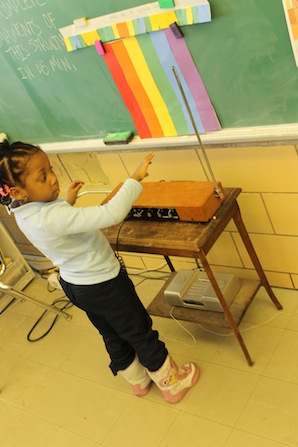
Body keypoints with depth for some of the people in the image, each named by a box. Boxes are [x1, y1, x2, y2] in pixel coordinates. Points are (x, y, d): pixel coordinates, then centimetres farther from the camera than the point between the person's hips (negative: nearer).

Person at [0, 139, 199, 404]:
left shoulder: (24, 213, -9)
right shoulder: (53, 217, -38)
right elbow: (111, 215, -44)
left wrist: (67, 202, 8)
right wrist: (136, 179, -35)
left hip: (73, 284, 9)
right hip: (102, 285, -9)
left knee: (113, 336, 27)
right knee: (142, 334, 13)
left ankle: (138, 381, 49)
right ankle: (172, 384, 34)